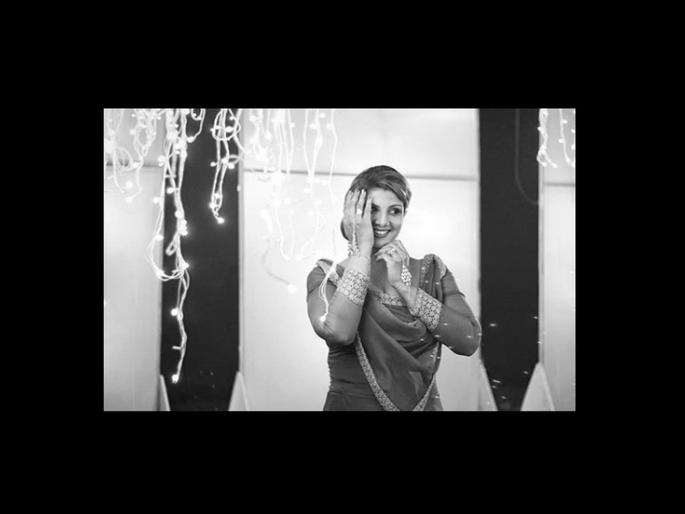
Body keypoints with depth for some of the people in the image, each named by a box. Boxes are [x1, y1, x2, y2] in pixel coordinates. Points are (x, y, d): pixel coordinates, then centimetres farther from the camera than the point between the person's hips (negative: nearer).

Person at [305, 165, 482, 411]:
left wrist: (403, 284, -14)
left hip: (424, 404, 2)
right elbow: (337, 331, -25)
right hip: (352, 404, -2)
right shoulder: (327, 276, -4)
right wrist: (362, 248, -18)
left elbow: (469, 341, -11)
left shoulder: (432, 270, 2)